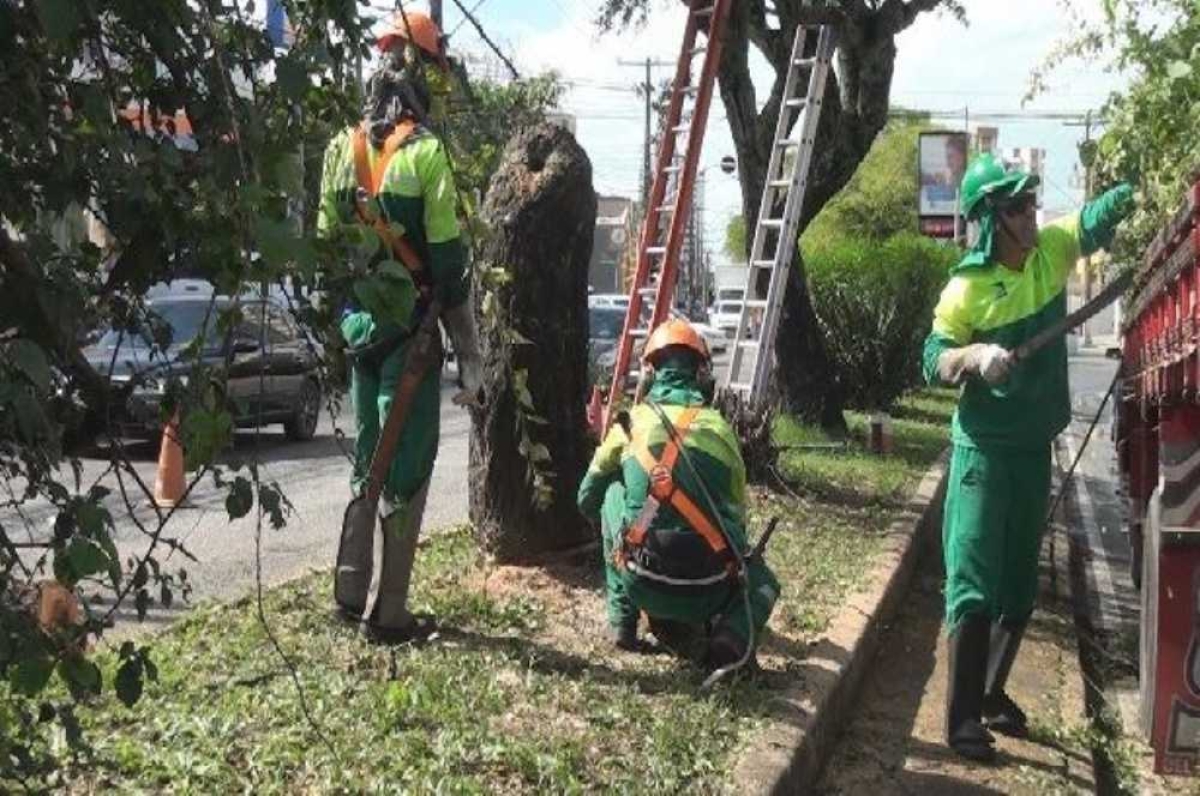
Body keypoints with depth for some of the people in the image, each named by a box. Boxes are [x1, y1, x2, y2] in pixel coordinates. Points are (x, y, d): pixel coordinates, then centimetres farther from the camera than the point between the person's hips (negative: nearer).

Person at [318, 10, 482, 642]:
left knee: (366, 457, 18)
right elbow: (449, 264, -14)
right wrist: (470, 354, -8)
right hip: (408, 330, -6)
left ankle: (350, 593, 25)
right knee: (406, 465, 2)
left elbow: (326, 242, 11)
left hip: (357, 325, 6)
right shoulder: (426, 152, -13)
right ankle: (389, 613, 7)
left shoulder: (342, 149, 7)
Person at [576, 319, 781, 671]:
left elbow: (587, 500, 22)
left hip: (643, 585, 0)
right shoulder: (720, 428, 11)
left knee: (612, 498, 25)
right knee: (761, 581, 33)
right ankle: (733, 635, -1)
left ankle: (622, 621, 24)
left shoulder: (632, 423, 10)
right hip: (710, 591, 0)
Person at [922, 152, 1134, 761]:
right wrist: (974, 355, -32)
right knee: (974, 582, -5)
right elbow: (933, 362, -14)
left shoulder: (1052, 248, 0)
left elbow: (1101, 216, -2)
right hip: (984, 448, -6)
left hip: (1035, 445, 7)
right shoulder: (968, 285, -14)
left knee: (1020, 584, 15)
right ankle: (961, 717, 3)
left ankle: (992, 695, 30)